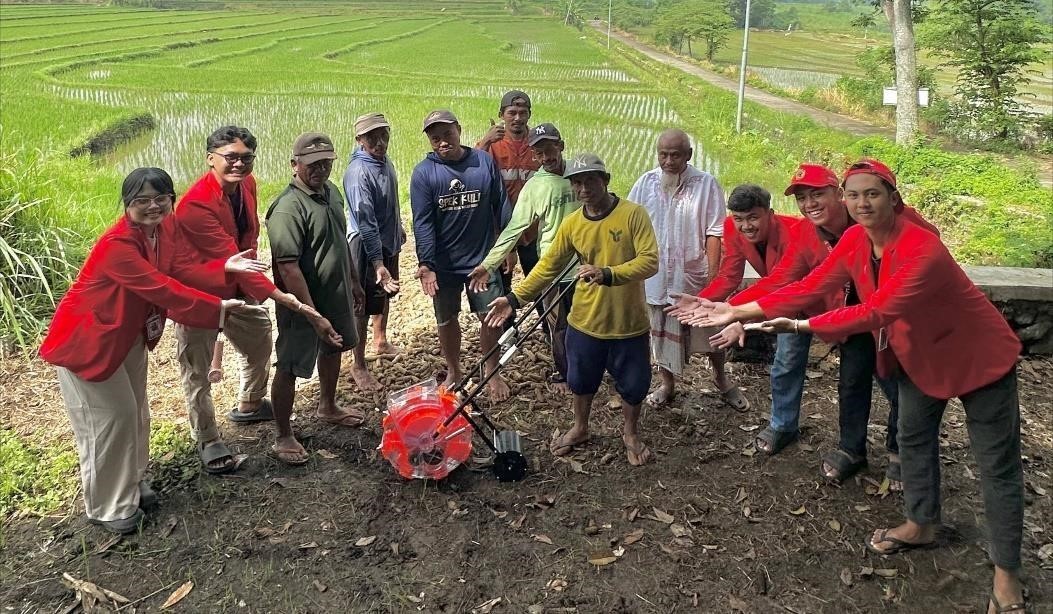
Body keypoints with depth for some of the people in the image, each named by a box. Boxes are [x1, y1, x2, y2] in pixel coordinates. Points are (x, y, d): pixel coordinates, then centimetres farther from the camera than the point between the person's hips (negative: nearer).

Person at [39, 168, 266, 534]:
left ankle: (131, 484, 37)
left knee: (136, 412, 17)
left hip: (129, 334, 8)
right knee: (109, 419, 1)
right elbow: (162, 289, -34)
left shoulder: (165, 228, -6)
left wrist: (223, 267, -14)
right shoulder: (116, 244, -31)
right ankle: (106, 507, 18)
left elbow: (177, 274, -3)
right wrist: (218, 309, -30)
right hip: (87, 339, -8)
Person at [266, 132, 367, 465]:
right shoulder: (288, 208, -25)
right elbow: (288, 268, -28)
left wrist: (353, 281, 20)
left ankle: (327, 407, 49)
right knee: (289, 369, 4)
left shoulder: (331, 190, 2)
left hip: (337, 295, 9)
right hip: (302, 304, -9)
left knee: (333, 349, 26)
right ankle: (283, 438, 19)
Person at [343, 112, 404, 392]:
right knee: (364, 307, -1)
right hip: (366, 246, -9)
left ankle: (381, 341, 45)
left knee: (385, 294, 24)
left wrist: (399, 231, 24)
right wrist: (377, 263, -34)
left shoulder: (385, 161, 1)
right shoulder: (358, 172, -26)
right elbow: (365, 220, -30)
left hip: (389, 241, 9)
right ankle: (359, 366, 10)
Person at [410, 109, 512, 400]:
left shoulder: (485, 162, -4)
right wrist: (425, 263, -21)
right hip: (444, 263, 0)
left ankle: (493, 372, 28)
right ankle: (453, 372, 35)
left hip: (483, 258, 0)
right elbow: (422, 223, -13)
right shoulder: (424, 172, -9)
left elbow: (501, 206, 2)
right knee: (447, 320, 14)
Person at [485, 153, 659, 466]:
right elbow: (548, 266, 2)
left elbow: (649, 261, -21)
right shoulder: (571, 223, -3)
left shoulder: (633, 214, -15)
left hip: (629, 322, -3)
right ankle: (580, 429, 45)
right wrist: (515, 298, -4)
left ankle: (631, 434, 40)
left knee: (633, 384, 13)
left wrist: (607, 274, -35)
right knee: (581, 380, 20)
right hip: (585, 321, 3)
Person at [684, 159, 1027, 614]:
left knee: (996, 464, 1)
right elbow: (809, 287, -11)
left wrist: (802, 327, -35)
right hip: (919, 354, 8)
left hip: (976, 356, -8)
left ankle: (1006, 575, 12)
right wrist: (738, 311, -17)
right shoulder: (854, 241, -10)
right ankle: (921, 525, 43)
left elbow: (875, 313, -38)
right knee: (914, 438, 21)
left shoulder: (922, 250, -34)